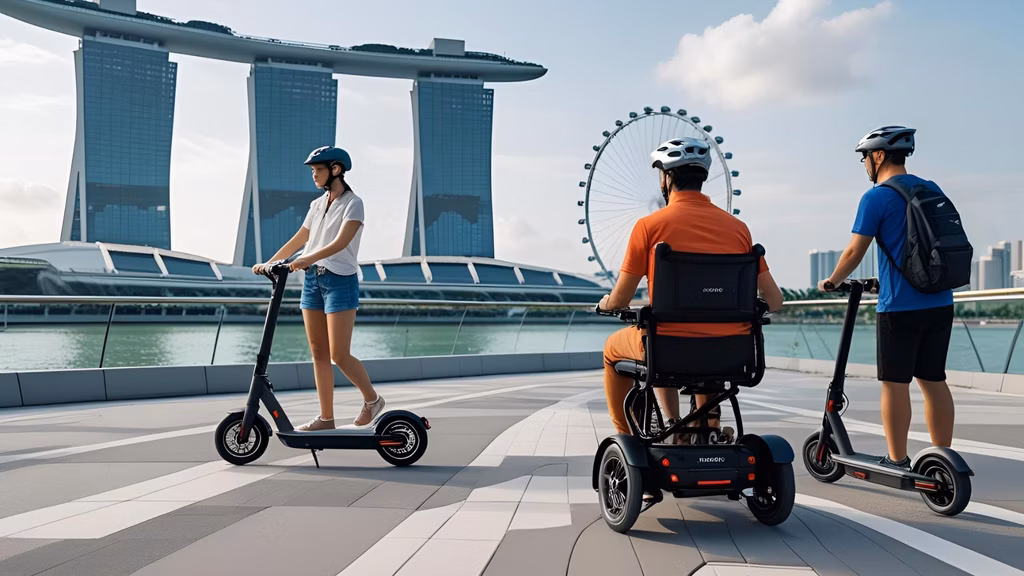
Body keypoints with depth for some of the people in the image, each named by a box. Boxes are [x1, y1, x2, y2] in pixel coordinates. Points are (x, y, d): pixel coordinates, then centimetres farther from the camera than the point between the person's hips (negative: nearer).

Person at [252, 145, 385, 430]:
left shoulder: (353, 203, -7)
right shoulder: (317, 205, 14)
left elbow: (341, 242, -21)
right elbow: (298, 240, 19)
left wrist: (308, 258, -34)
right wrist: (268, 263, 12)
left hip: (340, 282, -7)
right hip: (312, 280, 7)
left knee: (339, 355, -7)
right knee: (318, 353, 6)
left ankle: (372, 399, 15)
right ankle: (326, 418, 13)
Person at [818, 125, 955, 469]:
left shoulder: (876, 198, -9)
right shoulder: (933, 190, 12)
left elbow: (855, 251, -11)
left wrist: (831, 282, 7)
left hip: (899, 307, -7)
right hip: (940, 303, 7)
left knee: (895, 383, 1)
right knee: (933, 380, 12)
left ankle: (897, 461, 7)